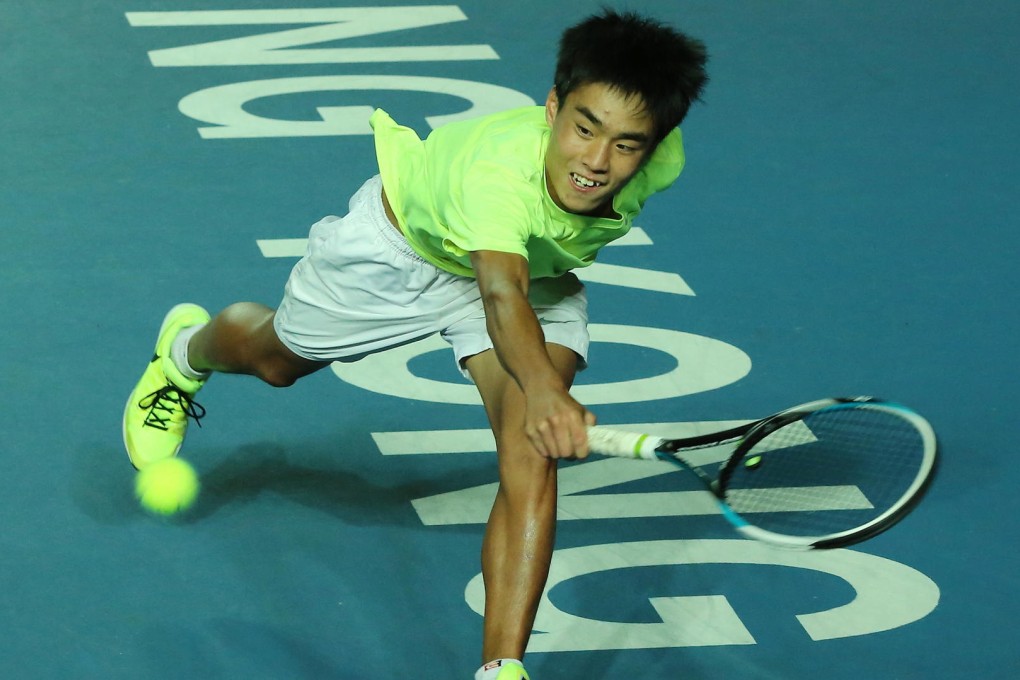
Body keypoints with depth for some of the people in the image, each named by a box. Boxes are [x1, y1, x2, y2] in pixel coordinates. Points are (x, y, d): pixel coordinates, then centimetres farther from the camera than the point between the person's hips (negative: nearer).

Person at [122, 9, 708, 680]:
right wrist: (544, 390, -85)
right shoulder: (497, 166, -50)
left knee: (531, 456, -24)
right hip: (403, 240, -3)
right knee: (275, 359, 26)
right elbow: (503, 295, -66)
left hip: (534, 263, 3)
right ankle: (186, 349, 64)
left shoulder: (661, 161, -31)